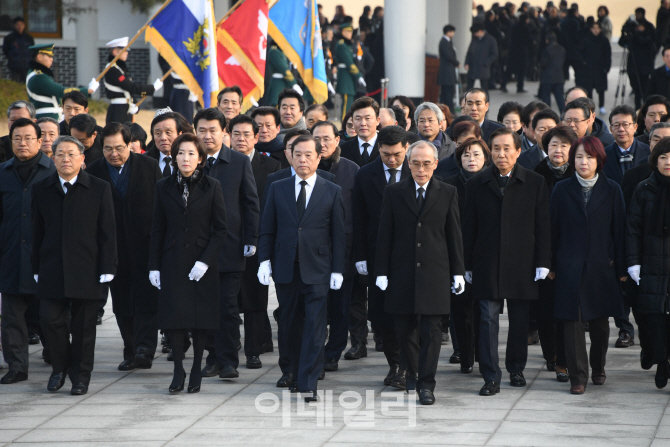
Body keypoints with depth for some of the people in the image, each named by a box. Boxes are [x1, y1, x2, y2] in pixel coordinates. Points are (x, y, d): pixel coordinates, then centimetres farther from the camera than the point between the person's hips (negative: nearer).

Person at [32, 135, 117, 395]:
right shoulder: (41, 189, 8)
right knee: (50, 318, -4)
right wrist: (37, 268, 5)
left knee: (83, 325, 2)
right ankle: (60, 367, 18)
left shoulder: (99, 189, 1)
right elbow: (37, 232, 9)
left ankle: (81, 376, 15)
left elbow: (107, 232, -1)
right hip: (52, 270, 2)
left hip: (85, 270, -2)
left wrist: (107, 268, -6)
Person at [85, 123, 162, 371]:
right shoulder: (93, 172, 1)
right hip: (114, 249, 2)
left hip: (146, 246, -2)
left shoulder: (149, 167, 1)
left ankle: (144, 350, -14)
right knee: (122, 304, 7)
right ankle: (131, 352, 15)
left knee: (146, 300, -9)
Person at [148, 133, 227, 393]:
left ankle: (196, 371, 12)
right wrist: (154, 266, 2)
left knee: (200, 317, 2)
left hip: (202, 261, -1)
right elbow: (157, 230, 7)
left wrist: (205, 261, -11)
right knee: (175, 316, -5)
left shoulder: (211, 187, 0)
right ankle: (178, 370, 3)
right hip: (173, 262, 1)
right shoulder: (164, 187, 6)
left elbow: (220, 229, -1)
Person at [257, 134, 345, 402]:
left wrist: (337, 270, -2)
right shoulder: (278, 189, 9)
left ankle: (309, 384, -11)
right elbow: (267, 229, 10)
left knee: (315, 327, -9)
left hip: (317, 269, -2)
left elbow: (338, 234, 4)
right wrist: (265, 260, -1)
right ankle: (297, 375, 22)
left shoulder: (332, 192, 4)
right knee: (291, 325, 9)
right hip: (285, 268, 2)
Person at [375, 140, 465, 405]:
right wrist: (382, 272, 0)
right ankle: (413, 372, 27)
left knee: (431, 329, -6)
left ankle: (426, 384, -3)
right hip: (402, 272, 1)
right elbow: (385, 235, 5)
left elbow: (454, 235, 7)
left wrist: (458, 273, 4)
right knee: (404, 328, 5)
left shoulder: (448, 194, 5)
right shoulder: (394, 193, 5)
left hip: (434, 272, -1)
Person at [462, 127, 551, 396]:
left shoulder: (534, 184, 3)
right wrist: (468, 265, 3)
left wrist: (542, 262, -3)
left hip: (521, 264, 0)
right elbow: (469, 228, 7)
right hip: (487, 264, 0)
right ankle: (491, 378, -4)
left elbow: (542, 226, 3)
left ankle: (516, 369, 25)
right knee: (488, 318, -5)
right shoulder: (477, 185, 5)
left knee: (520, 320, 8)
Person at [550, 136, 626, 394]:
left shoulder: (611, 191, 3)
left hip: (601, 266, 1)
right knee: (573, 320, -5)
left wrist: (620, 268, 0)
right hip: (570, 267, -1)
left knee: (600, 322, 9)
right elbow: (553, 229, 4)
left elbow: (619, 231, 3)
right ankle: (578, 377, -1)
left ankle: (598, 368, 29)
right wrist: (551, 265, 0)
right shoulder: (562, 191, 3)